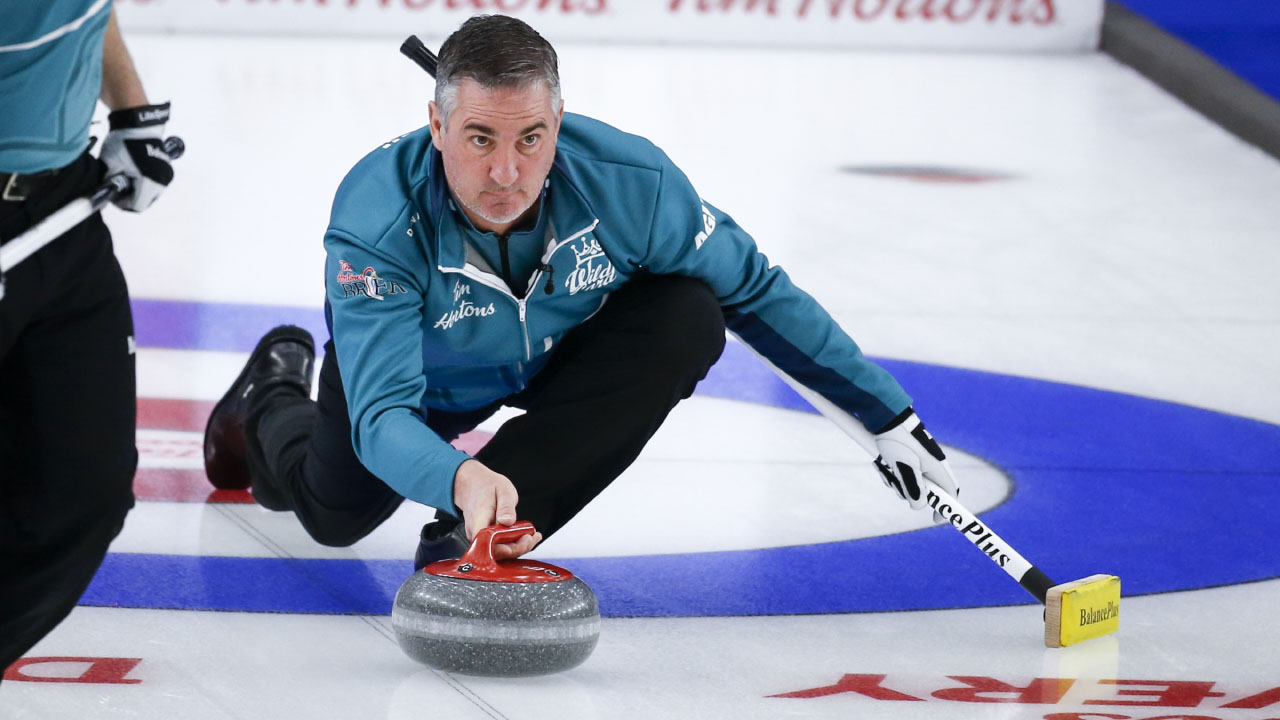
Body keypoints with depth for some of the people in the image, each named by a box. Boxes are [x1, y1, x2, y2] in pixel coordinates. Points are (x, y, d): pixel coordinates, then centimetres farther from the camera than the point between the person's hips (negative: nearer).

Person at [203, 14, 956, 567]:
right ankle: (277, 393, 53)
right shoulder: (377, 223, -41)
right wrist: (460, 478, -70)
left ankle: (472, 542, -25)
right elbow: (382, 413, -46)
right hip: (421, 368, -1)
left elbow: (757, 291, -19)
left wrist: (891, 419, -16)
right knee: (335, 515, 18)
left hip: (563, 350, 1)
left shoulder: (629, 181, -36)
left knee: (689, 320, -30)